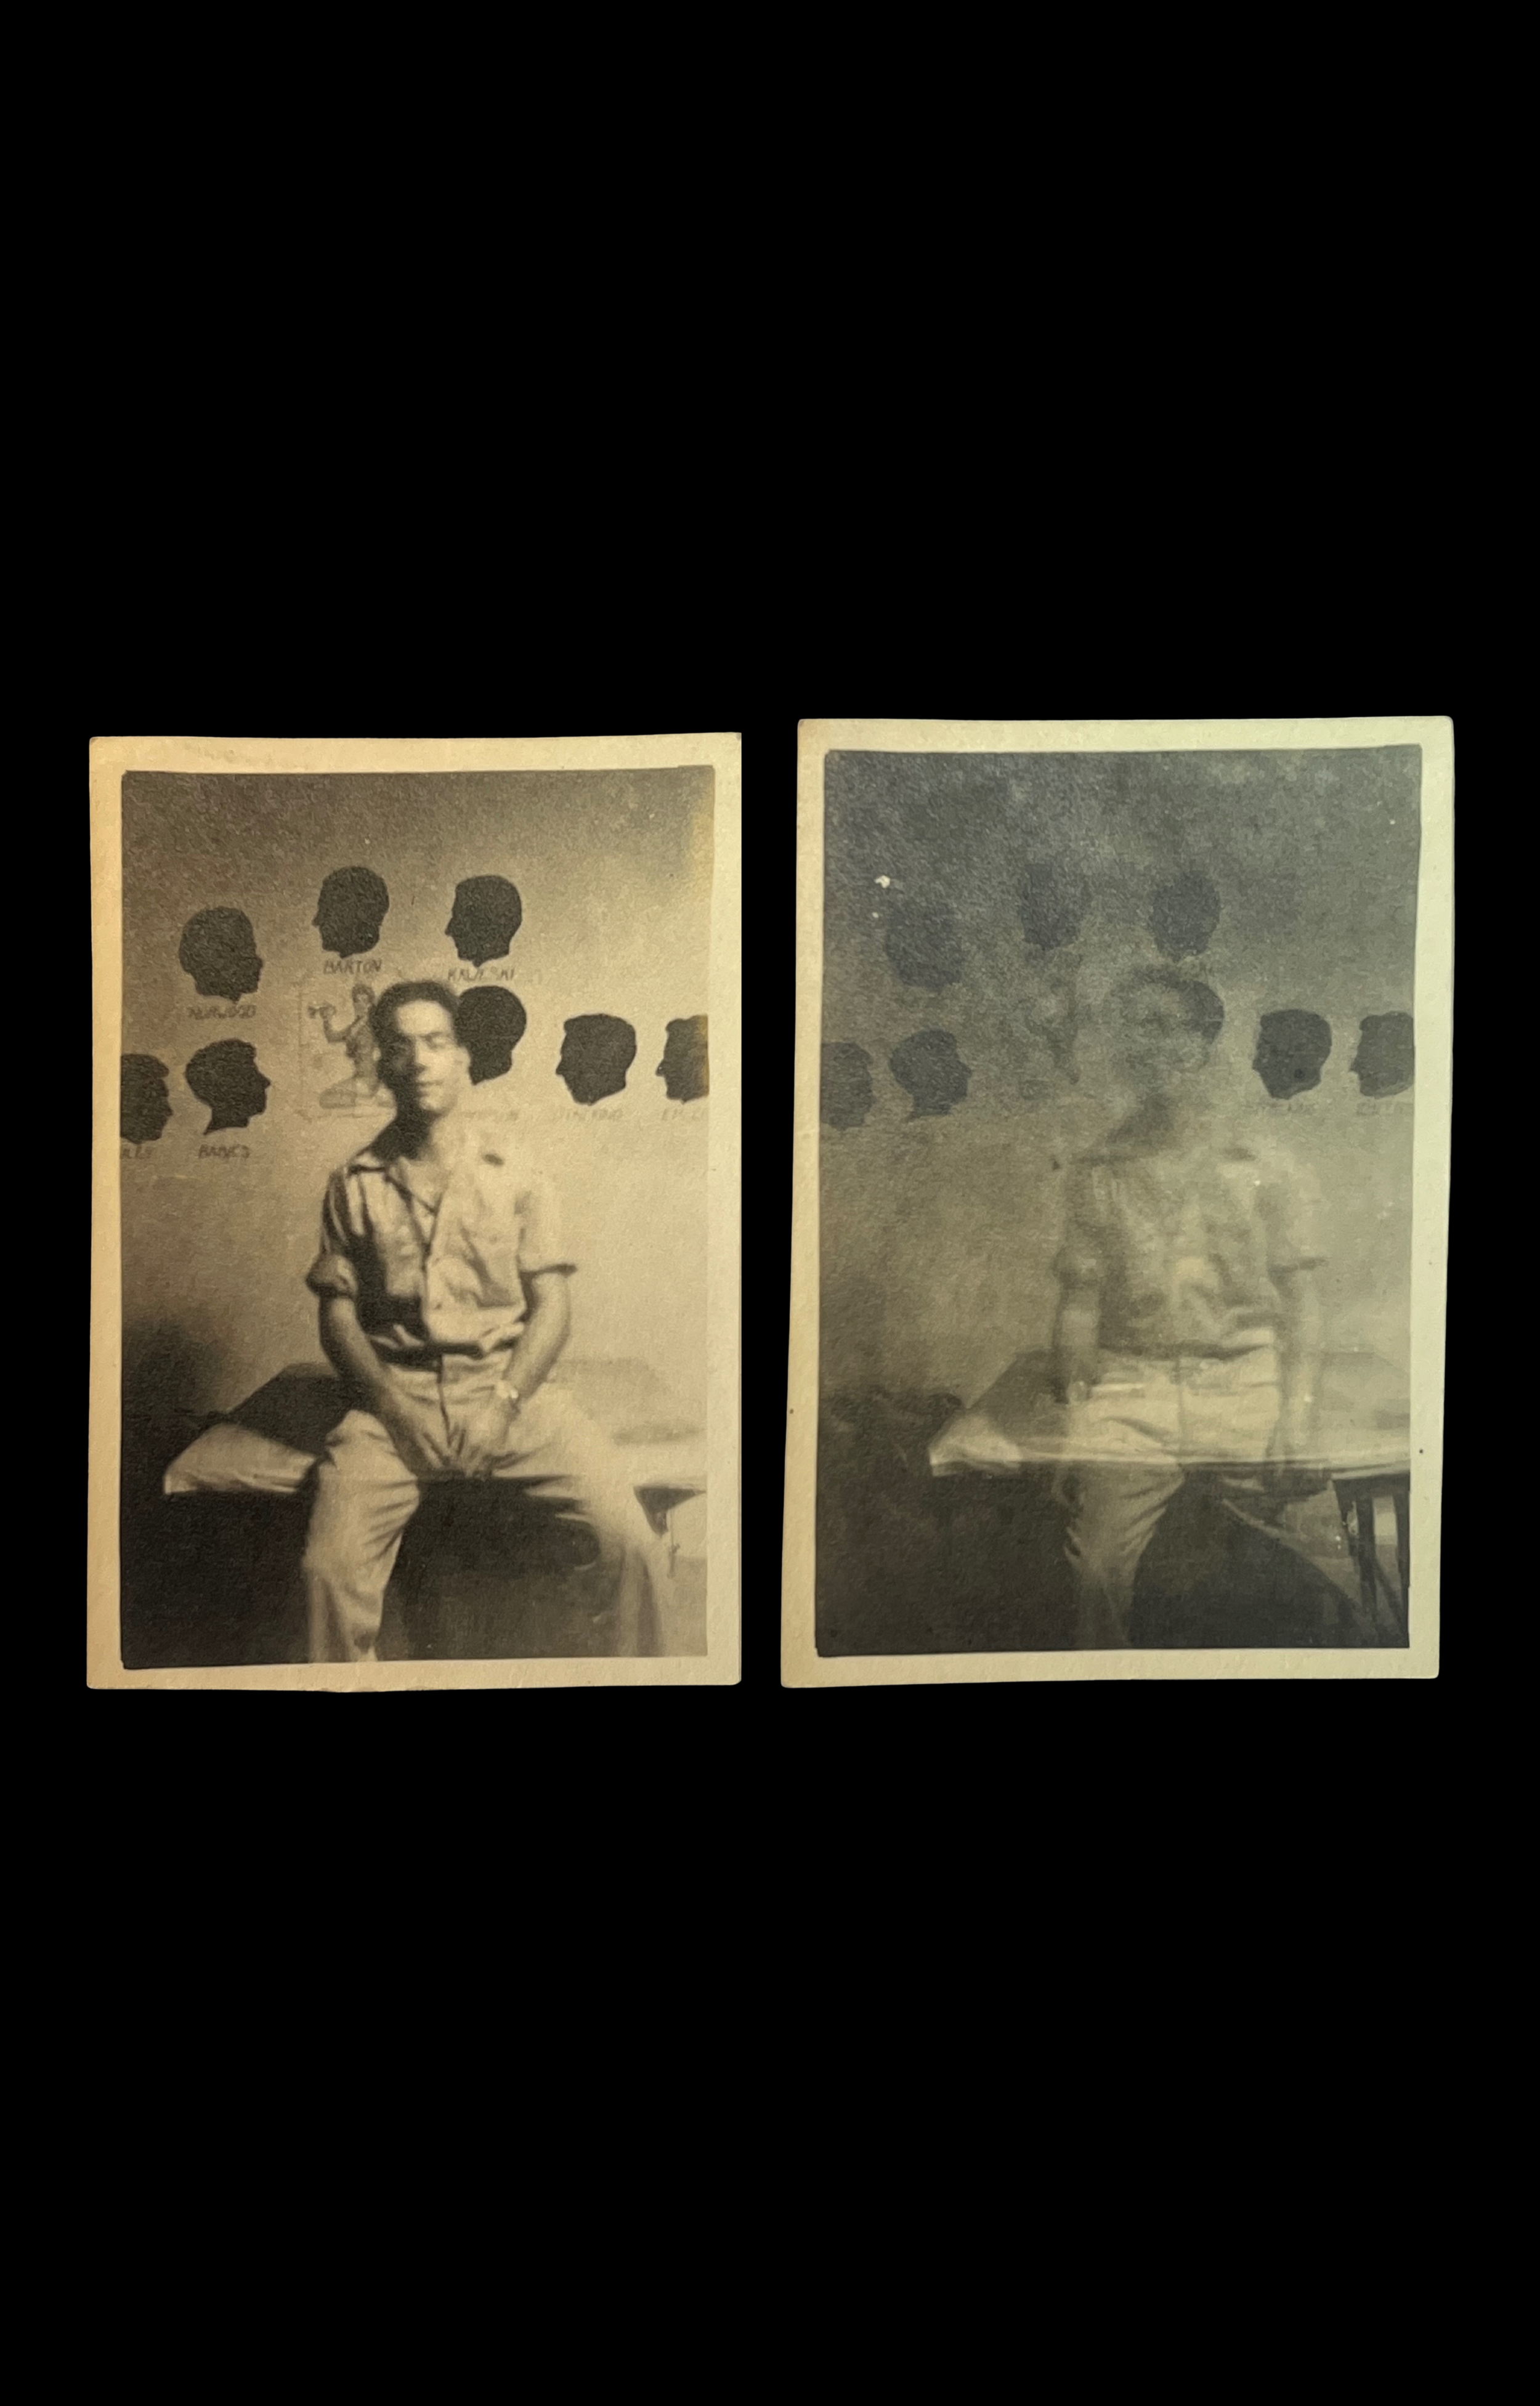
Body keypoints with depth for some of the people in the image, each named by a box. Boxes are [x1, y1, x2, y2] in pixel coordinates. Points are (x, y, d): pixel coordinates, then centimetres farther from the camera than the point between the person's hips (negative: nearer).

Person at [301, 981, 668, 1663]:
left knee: (629, 1538, -19)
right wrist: (396, 1406, -10)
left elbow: (551, 1306, 2)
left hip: (510, 1385, 0)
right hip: (395, 1396, 0)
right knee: (332, 1567, -23)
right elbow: (338, 1316, 5)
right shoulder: (356, 1184, 6)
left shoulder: (513, 1169, 5)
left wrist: (504, 1403, -13)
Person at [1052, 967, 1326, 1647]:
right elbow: (1079, 1306, 9)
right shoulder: (1096, 1175, 13)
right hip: (1130, 1384, 1)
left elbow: (1301, 1302, 7)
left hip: (1245, 1380, 0)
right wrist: (1072, 1424, -3)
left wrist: (1298, 1413, -8)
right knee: (1095, 1569, -19)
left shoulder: (1266, 1169, 10)